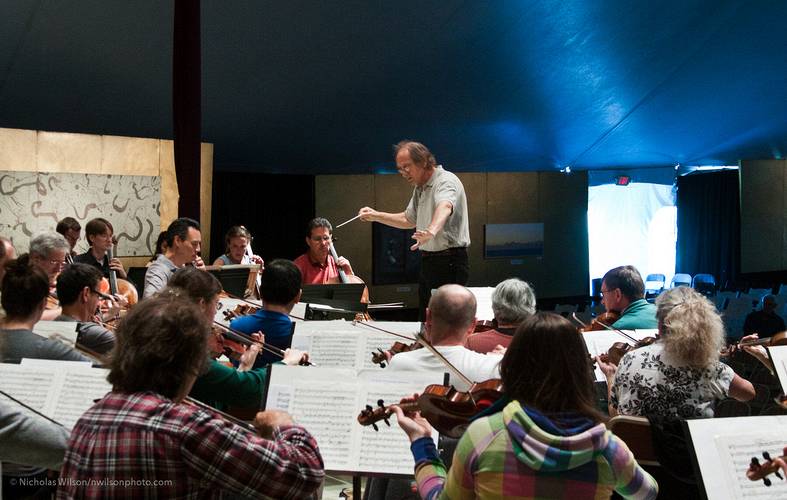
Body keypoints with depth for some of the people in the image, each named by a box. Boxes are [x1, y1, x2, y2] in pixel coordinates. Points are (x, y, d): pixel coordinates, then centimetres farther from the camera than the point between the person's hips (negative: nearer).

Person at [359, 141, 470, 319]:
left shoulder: (446, 181, -15)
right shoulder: (419, 188, 17)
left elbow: (444, 207, -37)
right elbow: (409, 220, 30)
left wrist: (431, 231, -58)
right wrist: (376, 216, 20)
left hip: (449, 262, -9)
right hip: (428, 262, 10)